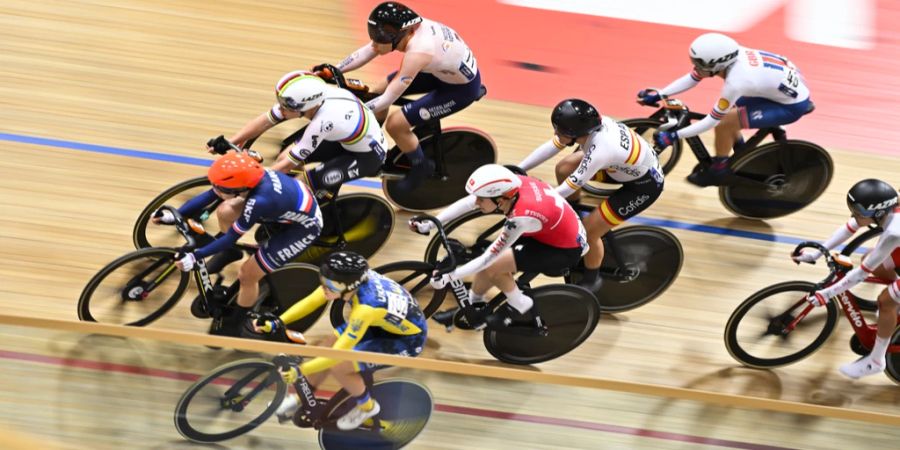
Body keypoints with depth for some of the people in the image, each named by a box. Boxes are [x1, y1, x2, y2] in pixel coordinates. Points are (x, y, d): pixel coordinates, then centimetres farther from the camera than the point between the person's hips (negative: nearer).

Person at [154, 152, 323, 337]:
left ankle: (232, 326, 24)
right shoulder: (249, 175, -20)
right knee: (225, 212, 0)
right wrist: (175, 215, -8)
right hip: (296, 200, 7)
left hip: (304, 227, -7)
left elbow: (231, 238, -26)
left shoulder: (259, 202, -39)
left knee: (247, 275, -2)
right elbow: (209, 195, -6)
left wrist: (195, 256, -22)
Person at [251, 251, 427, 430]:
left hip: (407, 339, -7)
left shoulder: (365, 308, -40)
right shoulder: (352, 277, -22)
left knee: (338, 366, -15)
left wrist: (299, 370, -28)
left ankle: (367, 406, 12)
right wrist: (277, 323, -19)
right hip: (383, 321, 7)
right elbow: (310, 301, -11)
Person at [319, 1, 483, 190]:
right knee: (378, 91, 9)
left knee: (395, 124, -14)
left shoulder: (417, 53, -38)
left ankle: (421, 166, 13)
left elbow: (387, 100, -33)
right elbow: (366, 52, -5)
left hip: (462, 88, -8)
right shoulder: (408, 27, -17)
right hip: (446, 70, 8)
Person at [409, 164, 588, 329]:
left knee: (491, 265, -14)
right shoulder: (508, 185, -19)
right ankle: (472, 306, 21)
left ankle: (521, 309, 6)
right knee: (491, 262, -1)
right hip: (553, 231, 7)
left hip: (564, 251, -7)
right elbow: (466, 203, -8)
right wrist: (428, 224, -9)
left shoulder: (521, 218, -36)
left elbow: (489, 258, -28)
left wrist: (449, 276, -23)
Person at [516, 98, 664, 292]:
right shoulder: (588, 125, -20)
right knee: (564, 168, 4)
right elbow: (548, 148, -7)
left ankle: (591, 280, 20)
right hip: (629, 164, 8)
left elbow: (565, 190, -31)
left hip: (645, 185, -8)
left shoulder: (598, 151, -40)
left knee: (588, 231, -6)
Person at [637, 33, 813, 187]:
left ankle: (718, 172, 9)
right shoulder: (725, 56, -14)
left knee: (723, 124, -14)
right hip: (787, 85, 8)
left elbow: (712, 121, -23)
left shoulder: (736, 82, -34)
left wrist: (673, 136, -20)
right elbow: (691, 78, -1)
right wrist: (658, 95, -6)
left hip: (792, 105, -8)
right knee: (725, 111, 14)